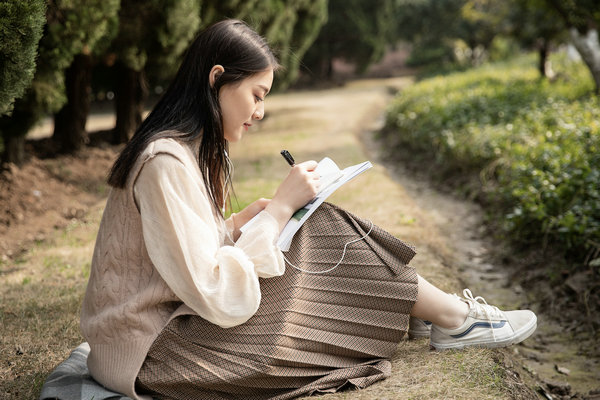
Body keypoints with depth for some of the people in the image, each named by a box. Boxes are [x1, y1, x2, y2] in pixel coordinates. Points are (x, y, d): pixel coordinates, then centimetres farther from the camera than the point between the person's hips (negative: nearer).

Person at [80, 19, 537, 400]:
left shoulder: (187, 148, 8)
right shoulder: (167, 163, -24)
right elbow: (217, 297, -26)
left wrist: (242, 223, -2)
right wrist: (279, 209, -20)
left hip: (172, 316, 9)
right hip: (147, 352, -9)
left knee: (318, 234, 0)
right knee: (321, 238, -9)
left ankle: (440, 310, 14)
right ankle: (455, 320, 9)